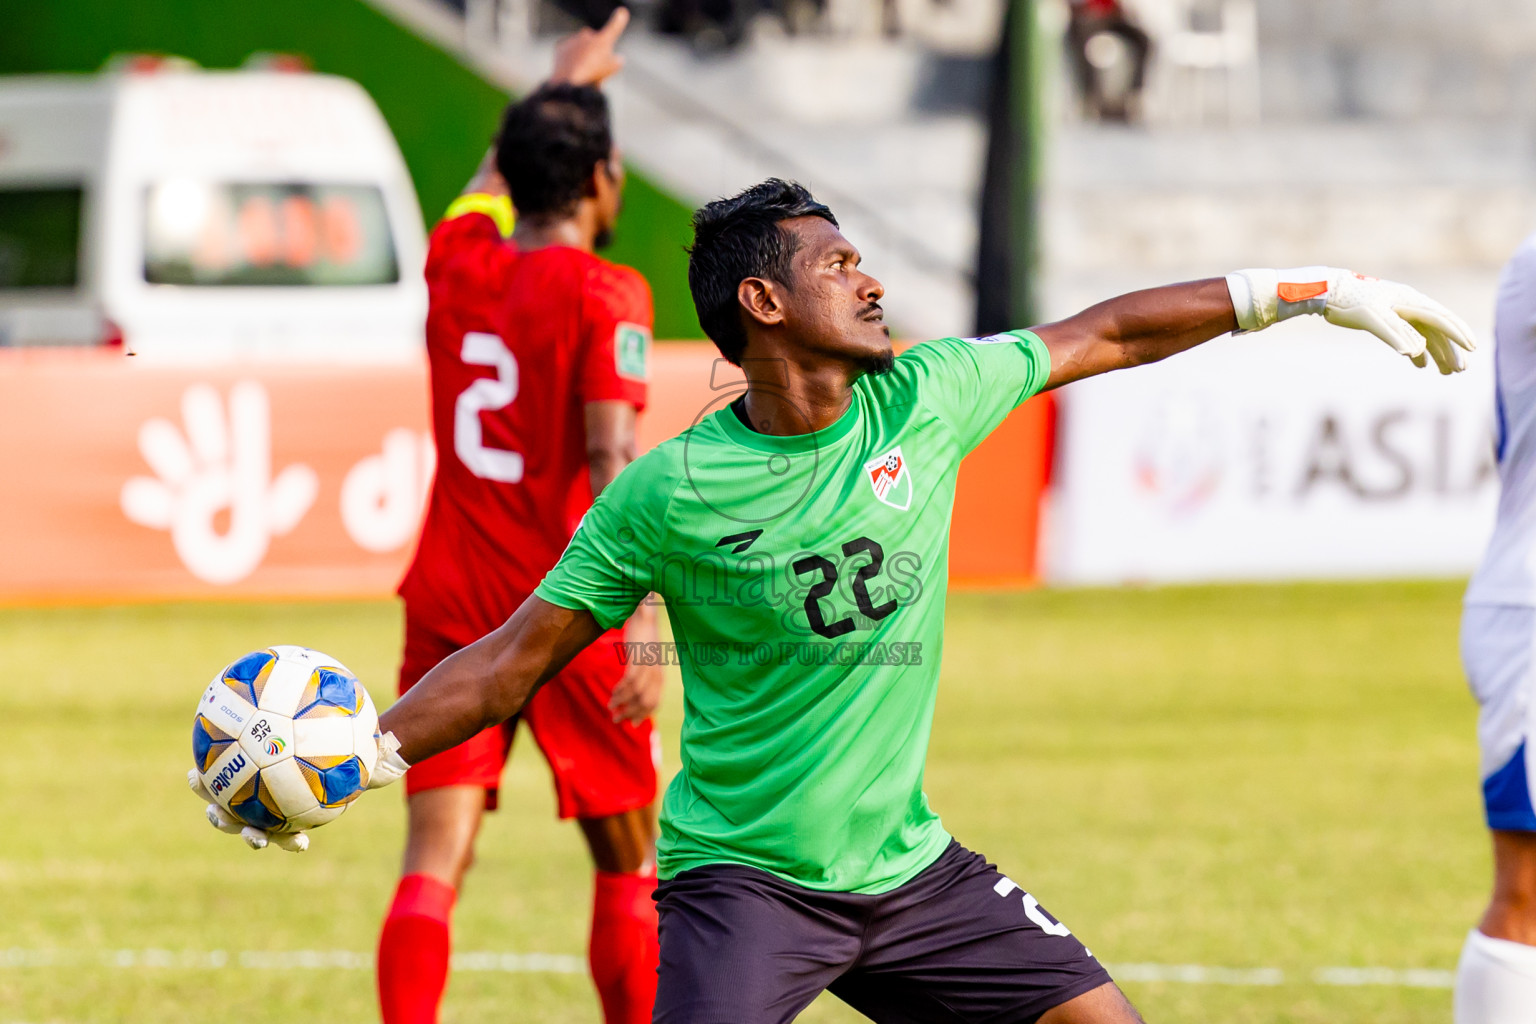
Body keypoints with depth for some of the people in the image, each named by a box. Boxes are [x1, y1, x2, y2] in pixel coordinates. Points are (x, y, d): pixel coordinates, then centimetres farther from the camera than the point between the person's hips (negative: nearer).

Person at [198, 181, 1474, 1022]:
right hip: (742, 879, -5)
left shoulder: (923, 400, -1)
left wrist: (1314, 292, 17)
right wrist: (368, 750, -18)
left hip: (905, 861, 6)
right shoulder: (669, 492, -12)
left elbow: (1102, 335, 11)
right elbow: (520, 654, -7)